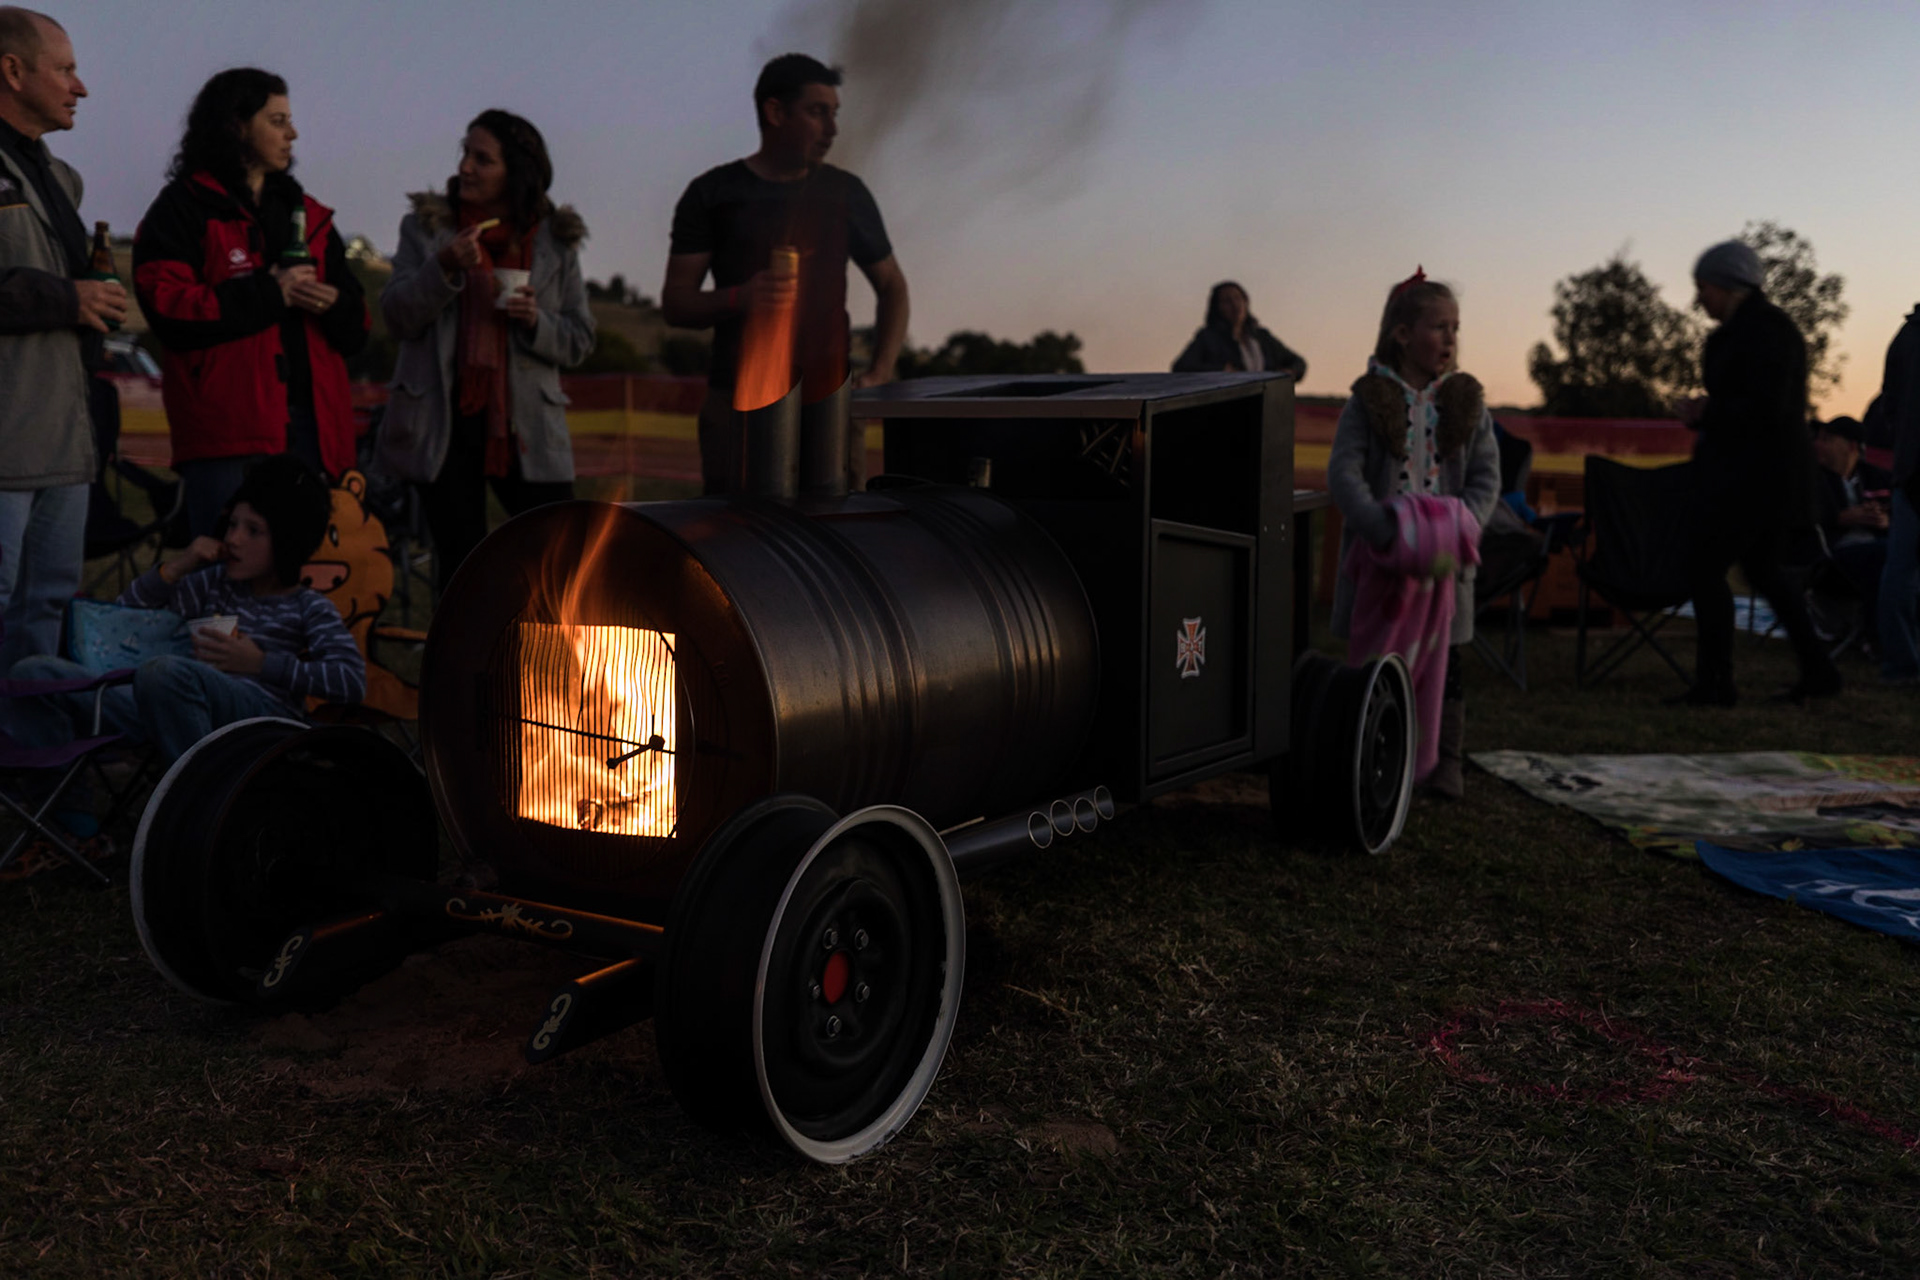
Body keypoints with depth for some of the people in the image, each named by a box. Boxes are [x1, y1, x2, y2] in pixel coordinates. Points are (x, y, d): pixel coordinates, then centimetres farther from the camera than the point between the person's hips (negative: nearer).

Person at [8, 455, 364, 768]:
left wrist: (260, 663, -6)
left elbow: (353, 680, -5)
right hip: (172, 714, 7)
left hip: (260, 713, -7)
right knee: (35, 673, -2)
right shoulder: (215, 583, 28)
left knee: (165, 672, -39)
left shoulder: (308, 607, 11)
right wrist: (176, 568, 15)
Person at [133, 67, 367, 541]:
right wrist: (269, 294, -13)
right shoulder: (182, 209, 4)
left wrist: (332, 303, -4)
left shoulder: (306, 214, 21)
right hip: (227, 427, -5)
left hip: (313, 423, 6)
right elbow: (169, 311, -12)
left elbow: (356, 328, 19)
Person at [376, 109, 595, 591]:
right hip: (445, 424, 0)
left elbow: (580, 341, 9)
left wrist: (536, 321, -11)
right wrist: (443, 268, -17)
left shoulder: (556, 239, 8)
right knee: (461, 566, 4)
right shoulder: (425, 227, 8)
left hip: (526, 427, 0)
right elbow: (398, 316, -2)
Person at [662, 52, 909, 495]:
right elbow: (674, 304, 3)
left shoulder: (846, 193, 12)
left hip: (828, 399, 2)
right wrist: (739, 298, -18)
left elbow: (891, 285, 19)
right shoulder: (713, 194, 6)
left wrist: (880, 371, 2)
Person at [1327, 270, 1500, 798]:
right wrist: (1384, 531, -25)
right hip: (1378, 555, -2)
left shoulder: (1467, 402, 5)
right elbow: (1343, 473, -13)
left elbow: (1486, 476, 2)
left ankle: (1447, 760, 20)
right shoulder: (1368, 401, -4)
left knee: (1444, 661, 9)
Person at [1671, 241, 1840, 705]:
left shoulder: (1766, 330, -16)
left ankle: (1714, 683, -5)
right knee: (1762, 570, 16)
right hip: (1749, 470, 11)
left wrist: (1706, 413, -13)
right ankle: (1818, 671, 22)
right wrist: (1704, 412, 9)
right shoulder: (1740, 329, 15)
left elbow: (1766, 408, -23)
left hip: (1760, 473, -11)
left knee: (1706, 565, -9)